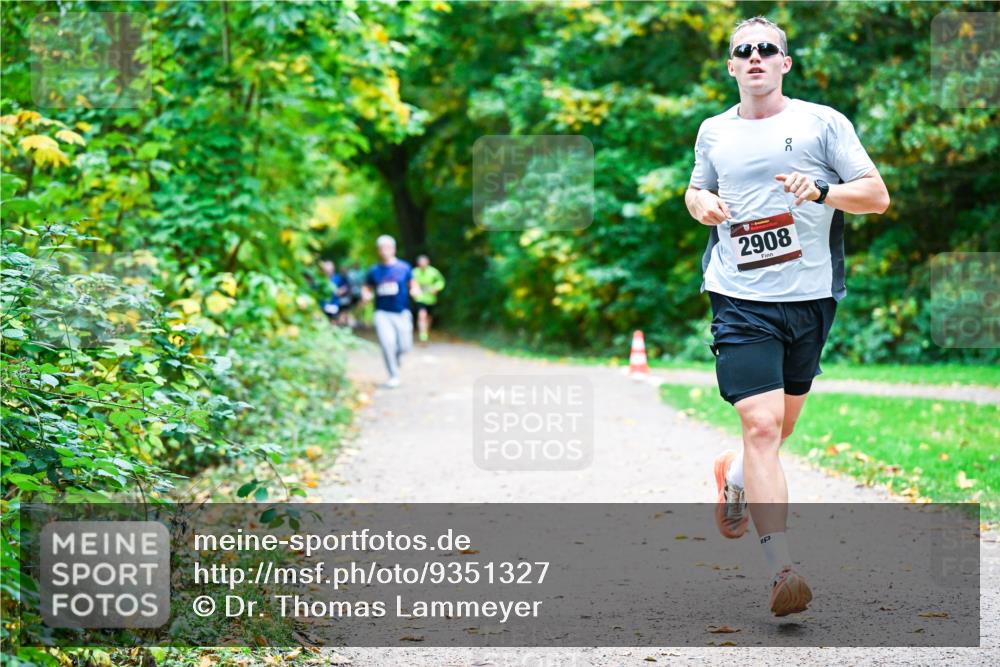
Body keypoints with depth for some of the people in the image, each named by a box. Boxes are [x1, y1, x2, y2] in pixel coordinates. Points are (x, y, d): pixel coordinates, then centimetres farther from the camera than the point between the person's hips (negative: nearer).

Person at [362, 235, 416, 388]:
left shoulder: (404, 268, 3)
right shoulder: (374, 271, 5)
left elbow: (413, 285, 9)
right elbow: (367, 288, 16)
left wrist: (415, 291, -13)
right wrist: (366, 295, -7)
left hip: (402, 312, 1)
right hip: (382, 313, -1)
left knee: (404, 346, 0)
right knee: (387, 343, -18)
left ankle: (395, 360, 36)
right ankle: (394, 376, -5)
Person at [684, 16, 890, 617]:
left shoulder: (823, 122, 2)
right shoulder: (714, 132, 10)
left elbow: (877, 194, -1)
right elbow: (697, 189, 27)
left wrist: (822, 191, -18)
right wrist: (701, 203, 3)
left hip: (811, 297, 1)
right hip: (740, 299, -1)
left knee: (783, 423, 16)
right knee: (761, 426, -15)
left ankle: (737, 477, 50)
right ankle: (782, 570, -18)